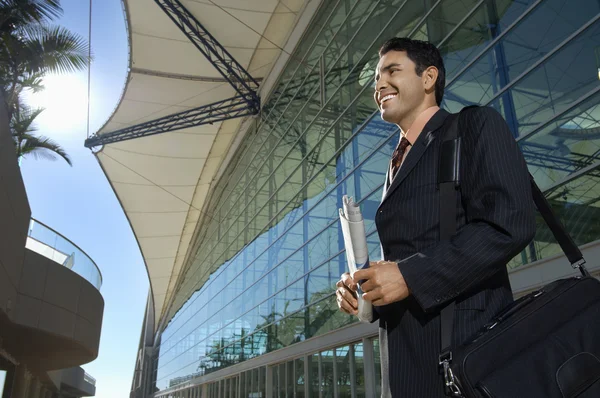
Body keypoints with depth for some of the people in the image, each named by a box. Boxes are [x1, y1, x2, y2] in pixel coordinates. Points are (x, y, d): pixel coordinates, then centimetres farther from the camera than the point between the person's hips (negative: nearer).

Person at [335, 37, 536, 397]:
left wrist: (410, 275, -19)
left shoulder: (477, 124, 0)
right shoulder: (398, 163, 22)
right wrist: (359, 285, 2)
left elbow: (511, 223, -15)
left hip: (464, 339, -7)